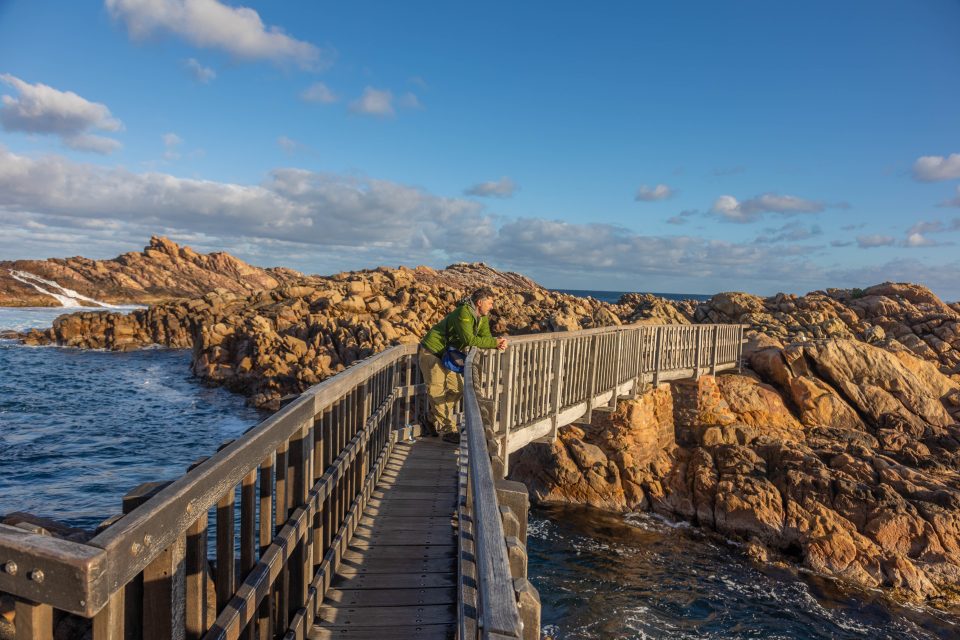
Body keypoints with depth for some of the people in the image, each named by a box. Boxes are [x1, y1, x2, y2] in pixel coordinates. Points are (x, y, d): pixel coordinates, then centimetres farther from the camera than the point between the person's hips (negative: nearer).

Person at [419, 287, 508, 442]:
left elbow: (486, 336, -6)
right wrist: (495, 342, -31)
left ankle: (435, 421, 23)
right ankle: (447, 430, 0)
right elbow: (470, 340, -35)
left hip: (447, 355, 9)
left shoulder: (482, 317, 1)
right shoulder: (463, 313, -28)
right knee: (438, 392, -6)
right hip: (431, 352, -9)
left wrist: (497, 343, -27)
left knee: (457, 388, 9)